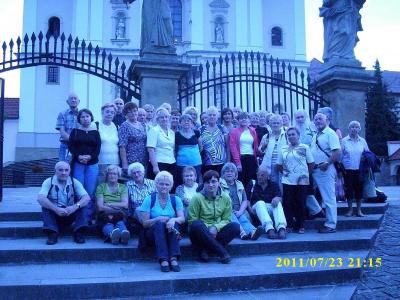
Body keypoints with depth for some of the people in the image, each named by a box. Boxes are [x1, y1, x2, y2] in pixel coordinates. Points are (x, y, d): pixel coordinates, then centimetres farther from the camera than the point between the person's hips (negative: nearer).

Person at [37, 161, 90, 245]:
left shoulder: (74, 182, -6)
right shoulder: (48, 182, -10)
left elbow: (87, 198, -18)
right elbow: (40, 198, -26)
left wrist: (75, 207, -38)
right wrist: (56, 209, -40)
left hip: (70, 215, 1)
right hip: (54, 215, -1)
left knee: (82, 205, -23)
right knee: (45, 206, -27)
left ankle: (79, 233, -23)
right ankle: (52, 234, -29)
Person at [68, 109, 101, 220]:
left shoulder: (95, 132, 11)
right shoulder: (75, 131, 10)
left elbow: (98, 148, 2)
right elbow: (71, 146, 1)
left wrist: (89, 157, -15)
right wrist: (79, 156, -15)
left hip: (92, 164, 0)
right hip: (78, 163, 0)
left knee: (90, 191, -3)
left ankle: (89, 215, 3)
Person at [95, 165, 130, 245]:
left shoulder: (123, 187, 20)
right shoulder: (101, 187, 15)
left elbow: (125, 204, 4)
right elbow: (100, 207, 1)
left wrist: (109, 204, -3)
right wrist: (117, 207, -7)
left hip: (119, 215, 1)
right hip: (105, 215, -1)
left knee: (120, 222, -37)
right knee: (107, 223, -38)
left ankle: (124, 233, -69)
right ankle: (112, 233, -71)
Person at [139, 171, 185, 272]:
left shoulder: (176, 200, 6)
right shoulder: (149, 199, 0)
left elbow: (182, 218, -8)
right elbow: (144, 223, -5)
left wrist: (173, 219, -29)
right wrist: (157, 219, -23)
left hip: (170, 233, 2)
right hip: (153, 233, -1)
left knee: (173, 223, -29)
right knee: (159, 224, -32)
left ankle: (174, 258, -39)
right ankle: (163, 260, -43)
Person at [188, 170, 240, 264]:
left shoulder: (225, 198, 2)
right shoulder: (197, 198, -7)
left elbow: (226, 219, 2)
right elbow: (192, 220, -8)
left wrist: (216, 227, -18)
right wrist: (208, 229, -20)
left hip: (217, 232, 3)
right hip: (202, 233, -3)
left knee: (235, 227, -23)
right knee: (196, 225, -36)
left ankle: (204, 249, -25)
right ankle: (222, 252, -30)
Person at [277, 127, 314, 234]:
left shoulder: (305, 148, 1)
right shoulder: (283, 149, 8)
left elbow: (311, 164, 3)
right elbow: (279, 165, 14)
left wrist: (306, 173, 1)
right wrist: (284, 172, 1)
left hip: (302, 181, -2)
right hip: (288, 181, 2)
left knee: (301, 204, 3)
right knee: (288, 203, 1)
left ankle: (300, 226, 13)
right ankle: (289, 225, 10)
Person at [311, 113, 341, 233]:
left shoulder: (330, 133, -9)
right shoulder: (316, 135, 18)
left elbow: (337, 152, -18)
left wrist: (327, 163, -23)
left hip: (325, 169, -8)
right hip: (315, 169, 8)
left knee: (329, 198, -4)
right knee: (323, 196, 16)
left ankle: (331, 225, 0)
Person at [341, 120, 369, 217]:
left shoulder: (362, 141, 6)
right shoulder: (344, 141, 0)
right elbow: (340, 155, 1)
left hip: (360, 170, 2)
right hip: (348, 169, -2)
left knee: (359, 189, 4)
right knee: (349, 189, 1)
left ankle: (359, 210, 14)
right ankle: (350, 210, 13)